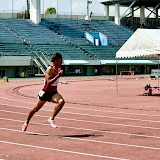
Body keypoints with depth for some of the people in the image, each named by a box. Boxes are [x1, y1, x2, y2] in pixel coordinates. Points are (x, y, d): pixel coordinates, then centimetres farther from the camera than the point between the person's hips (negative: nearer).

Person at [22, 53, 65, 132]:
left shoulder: (58, 69, 3)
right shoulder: (50, 69, -20)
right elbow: (49, 82, -31)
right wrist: (58, 76, -35)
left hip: (54, 93, 5)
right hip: (45, 92, -5)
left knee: (61, 101, -27)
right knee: (36, 109, 12)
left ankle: (51, 119, -18)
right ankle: (26, 123, 35)